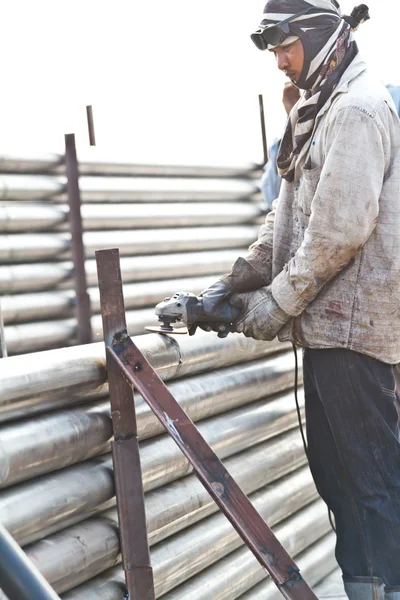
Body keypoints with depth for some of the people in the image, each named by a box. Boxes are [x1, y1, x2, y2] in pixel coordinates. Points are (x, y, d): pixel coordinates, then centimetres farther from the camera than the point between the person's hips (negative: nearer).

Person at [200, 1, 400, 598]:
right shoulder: (319, 111, 19)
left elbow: (341, 228, -21)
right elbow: (287, 218, 21)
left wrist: (280, 302, -13)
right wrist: (236, 282, 11)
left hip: (352, 319, -10)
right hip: (327, 320, 10)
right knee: (332, 466, 14)